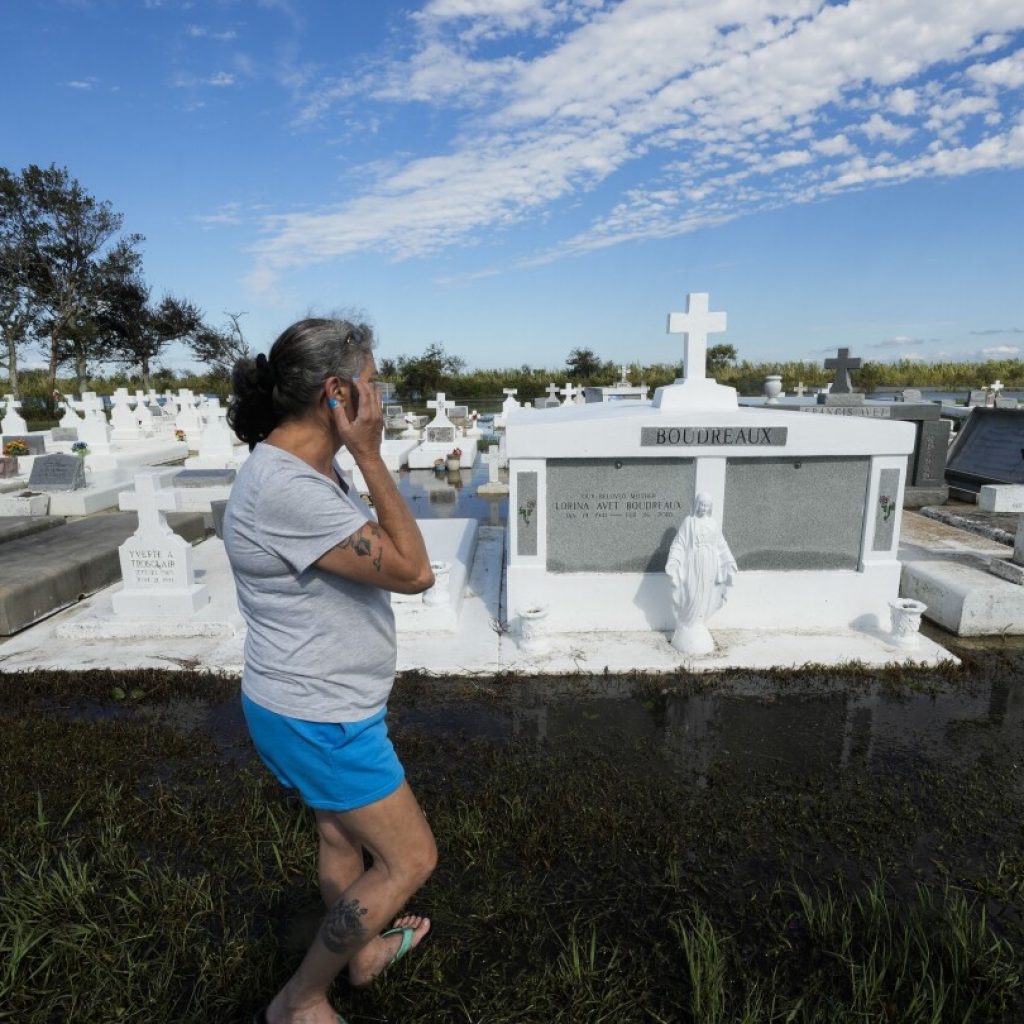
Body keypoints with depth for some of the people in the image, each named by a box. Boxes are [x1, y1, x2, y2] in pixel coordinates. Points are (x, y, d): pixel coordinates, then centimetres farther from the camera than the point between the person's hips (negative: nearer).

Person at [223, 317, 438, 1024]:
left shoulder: (312, 467, 1)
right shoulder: (288, 490, -31)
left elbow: (398, 562, 9)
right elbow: (414, 571, -26)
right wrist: (371, 456, -26)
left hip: (321, 702, 9)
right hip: (320, 717, -9)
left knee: (341, 836, 28)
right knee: (410, 860, 9)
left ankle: (364, 952, 54)